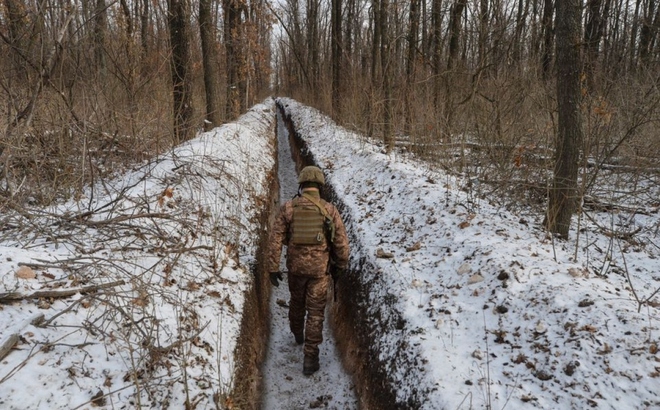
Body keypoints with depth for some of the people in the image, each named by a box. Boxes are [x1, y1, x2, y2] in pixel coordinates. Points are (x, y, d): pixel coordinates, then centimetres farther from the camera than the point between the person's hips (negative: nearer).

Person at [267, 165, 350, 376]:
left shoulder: (288, 207, -7)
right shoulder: (329, 210, -9)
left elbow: (276, 239, -8)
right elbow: (341, 242, -6)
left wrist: (273, 268, -2)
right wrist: (340, 266, 9)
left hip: (295, 266, 2)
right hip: (320, 269, -2)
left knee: (297, 302, 27)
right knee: (315, 313, 7)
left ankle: (298, 334, 51)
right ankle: (310, 358, 6)